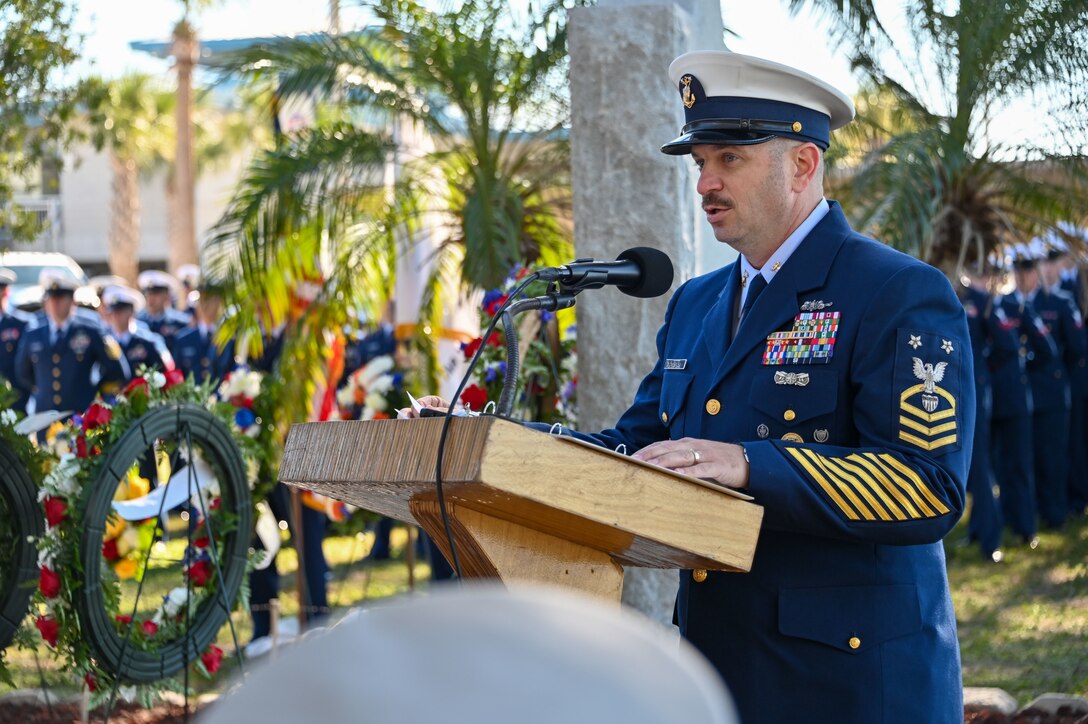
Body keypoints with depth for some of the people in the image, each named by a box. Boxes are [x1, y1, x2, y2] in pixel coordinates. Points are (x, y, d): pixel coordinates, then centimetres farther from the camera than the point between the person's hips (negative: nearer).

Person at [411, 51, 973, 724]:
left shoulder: (903, 296, -10)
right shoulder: (695, 304, 15)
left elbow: (931, 485, -20)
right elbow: (635, 451, 16)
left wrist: (751, 466, -30)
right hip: (720, 667, 7)